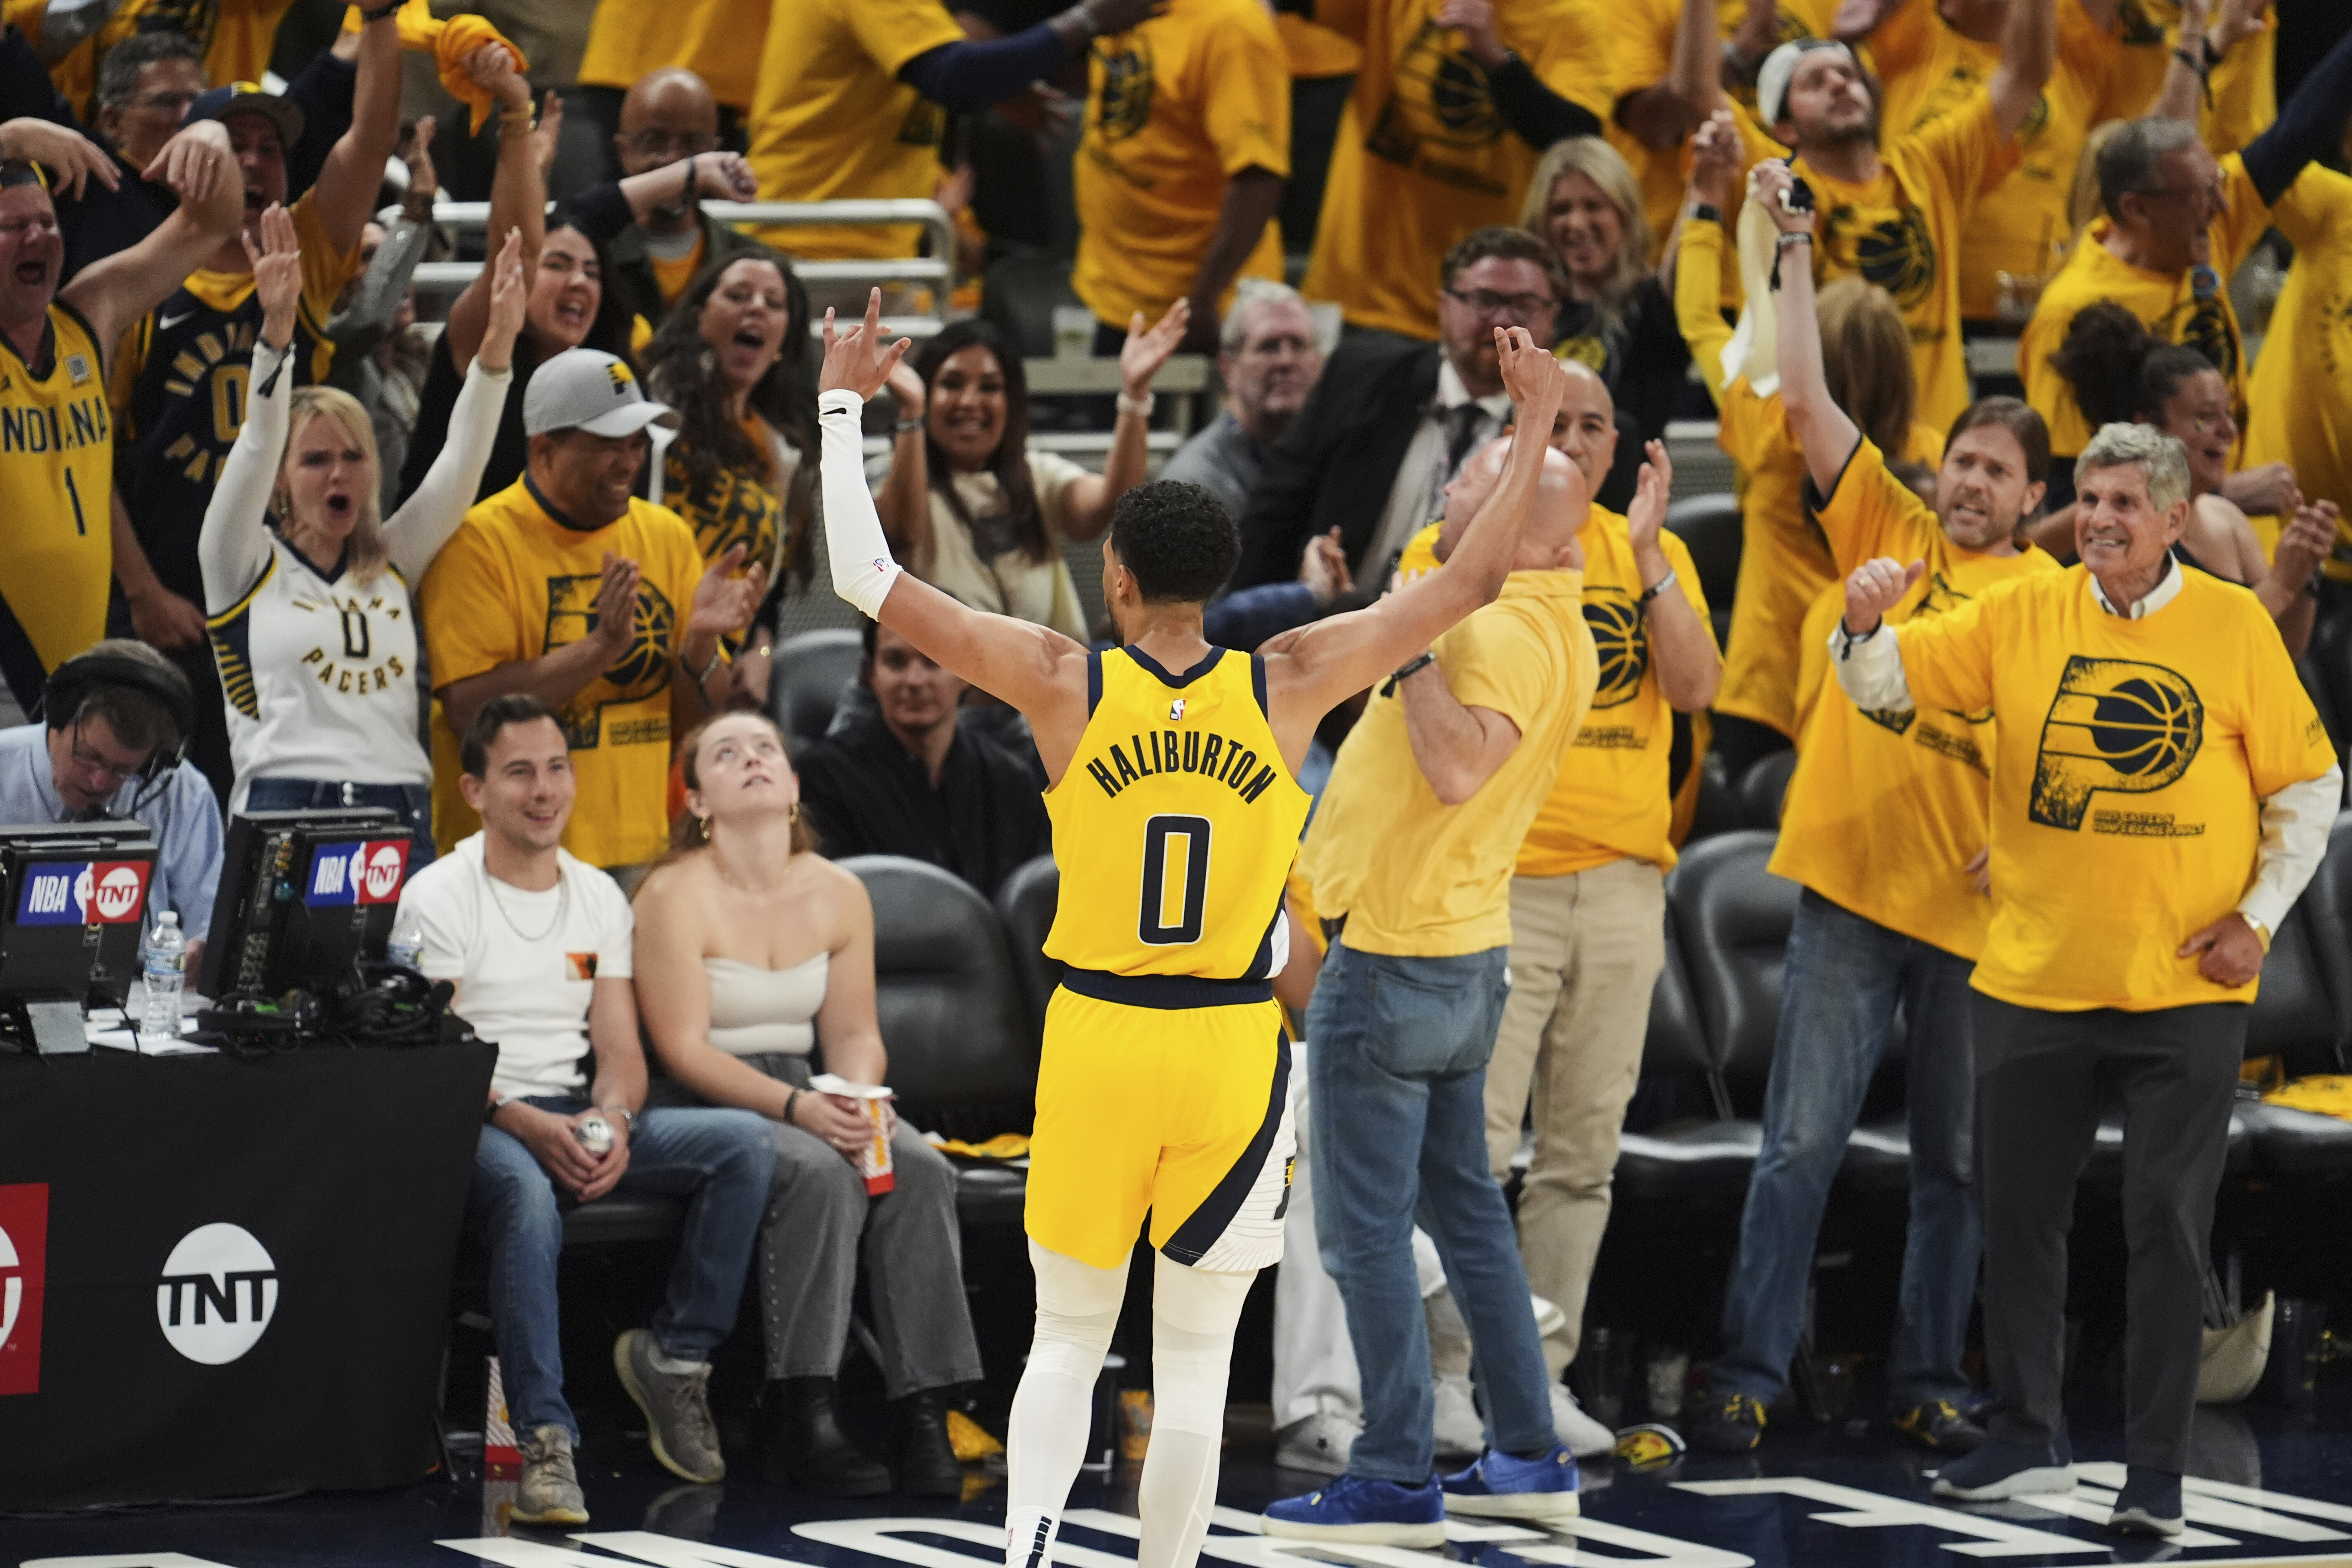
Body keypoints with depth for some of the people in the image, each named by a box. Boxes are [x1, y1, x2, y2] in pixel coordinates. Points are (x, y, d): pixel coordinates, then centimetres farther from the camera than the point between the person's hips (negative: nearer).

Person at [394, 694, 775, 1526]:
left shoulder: (599, 898, 15)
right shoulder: (439, 896, -2)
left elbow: (620, 1048, 9)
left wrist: (612, 1123, -15)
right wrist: (531, 1127, -25)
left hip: (583, 1119, 6)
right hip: (476, 1119, -6)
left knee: (745, 1141, -17)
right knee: (529, 1194, -41)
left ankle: (674, 1357, -7)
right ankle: (545, 1441, -42)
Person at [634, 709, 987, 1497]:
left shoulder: (839, 894, 8)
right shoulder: (676, 895, -10)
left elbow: (855, 1031, 10)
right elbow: (684, 1050, -15)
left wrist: (859, 1097, -14)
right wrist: (798, 1108, -25)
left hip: (805, 1096, 5)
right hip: (703, 1106, -5)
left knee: (920, 1167, -24)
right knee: (820, 1172, -34)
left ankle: (923, 1416, -27)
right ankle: (801, 1417, -31)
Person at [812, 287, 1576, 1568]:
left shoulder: (1065, 684, -8)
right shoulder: (1286, 685, -6)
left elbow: (868, 580, -4)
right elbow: (1471, 581, 2)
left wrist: (841, 406, 4)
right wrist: (1537, 426, 11)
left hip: (1097, 1040, 0)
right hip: (1234, 1049, 0)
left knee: (1067, 1339, 13)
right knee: (1195, 1364, 8)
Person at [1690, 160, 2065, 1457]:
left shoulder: (2054, 600, 5)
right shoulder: (1886, 530, 6)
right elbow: (1805, 395, 1)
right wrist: (1792, 249, -3)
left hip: (1978, 911, 1)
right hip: (1851, 887, -1)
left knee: (1957, 1164, 8)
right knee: (1801, 1145, -3)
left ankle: (1931, 1383, 17)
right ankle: (1747, 1375, -1)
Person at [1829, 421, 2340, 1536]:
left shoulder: (2235, 626, -3)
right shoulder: (2022, 616, 0)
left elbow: (2308, 787, 3)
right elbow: (1884, 683, -2)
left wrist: (2259, 916, -5)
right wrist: (1862, 624, -23)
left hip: (2184, 988, -2)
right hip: (2034, 979, 2)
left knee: (2168, 1226, 0)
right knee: (2018, 1215, 10)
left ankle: (2156, 1474, 6)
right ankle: (2026, 1443, 24)